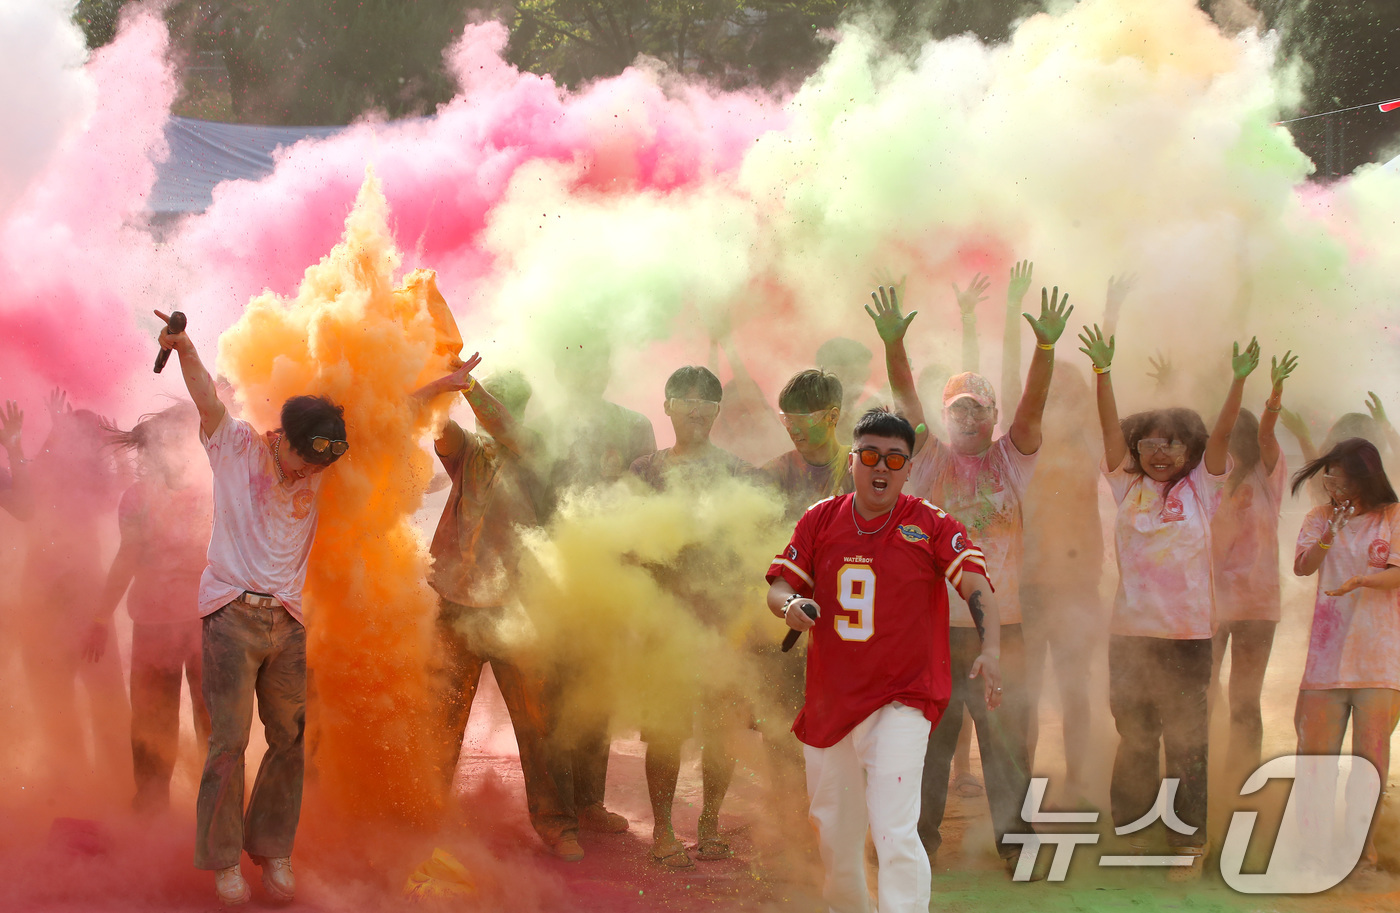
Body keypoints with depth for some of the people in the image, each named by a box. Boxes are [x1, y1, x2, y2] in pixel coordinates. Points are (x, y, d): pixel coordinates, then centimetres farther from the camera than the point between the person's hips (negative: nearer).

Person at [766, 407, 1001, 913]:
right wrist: (790, 605, -18)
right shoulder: (820, 519, 5)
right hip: (829, 700, 4)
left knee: (895, 832, -19)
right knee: (834, 834, 14)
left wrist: (990, 651, -33)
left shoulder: (932, 525, -5)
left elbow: (977, 585, -15)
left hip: (900, 703, -4)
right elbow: (778, 588, 7)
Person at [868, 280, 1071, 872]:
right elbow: (905, 399, -6)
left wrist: (1045, 347, -24)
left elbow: (1033, 403, -7)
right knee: (930, 734, 5)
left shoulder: (1010, 460, 8)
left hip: (999, 622, 0)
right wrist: (893, 344, -23)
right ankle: (921, 837, 14)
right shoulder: (929, 459, 7)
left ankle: (1011, 837, 7)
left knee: (1006, 733, 0)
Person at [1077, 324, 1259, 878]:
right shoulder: (1128, 489, 7)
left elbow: (1221, 435, -7)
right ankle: (1130, 834, 21)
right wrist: (1102, 371, -13)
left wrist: (1239, 380, -19)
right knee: (1133, 741, 11)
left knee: (1186, 743, 1)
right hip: (1129, 632, 2)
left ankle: (1189, 842, 6)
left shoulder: (1200, 490, 4)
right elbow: (1111, 428, -2)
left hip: (1187, 634, -2)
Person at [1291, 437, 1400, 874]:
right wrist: (1326, 538, -19)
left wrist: (1360, 580, -24)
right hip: (1328, 649, 2)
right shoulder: (1320, 517, 10)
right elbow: (1302, 567, -1)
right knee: (1316, 746, 1)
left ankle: (1365, 842, 3)